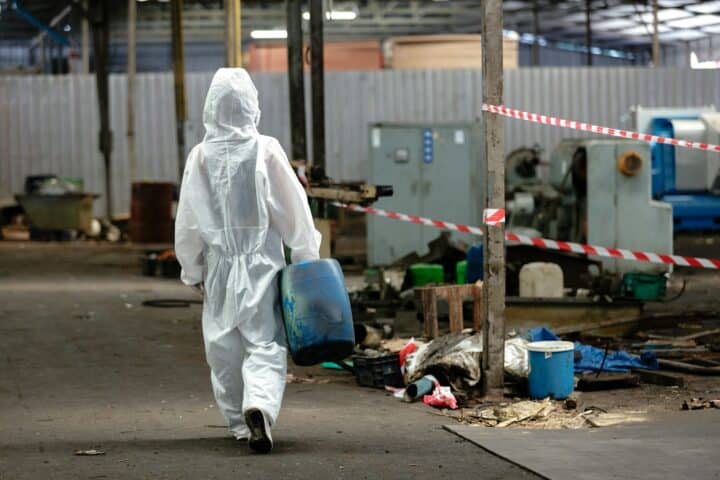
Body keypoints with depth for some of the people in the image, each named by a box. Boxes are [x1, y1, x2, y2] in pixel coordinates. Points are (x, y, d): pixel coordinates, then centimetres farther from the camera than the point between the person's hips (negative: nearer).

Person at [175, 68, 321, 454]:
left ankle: (239, 421, 22)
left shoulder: (200, 156, -4)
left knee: (224, 347, 14)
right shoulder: (266, 150, -8)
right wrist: (306, 257, 6)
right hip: (261, 263, -2)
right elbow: (292, 209, -4)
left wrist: (193, 270, 13)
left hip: (219, 266, 2)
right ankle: (260, 405, -27)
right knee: (265, 343, -2)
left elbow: (188, 221, 2)